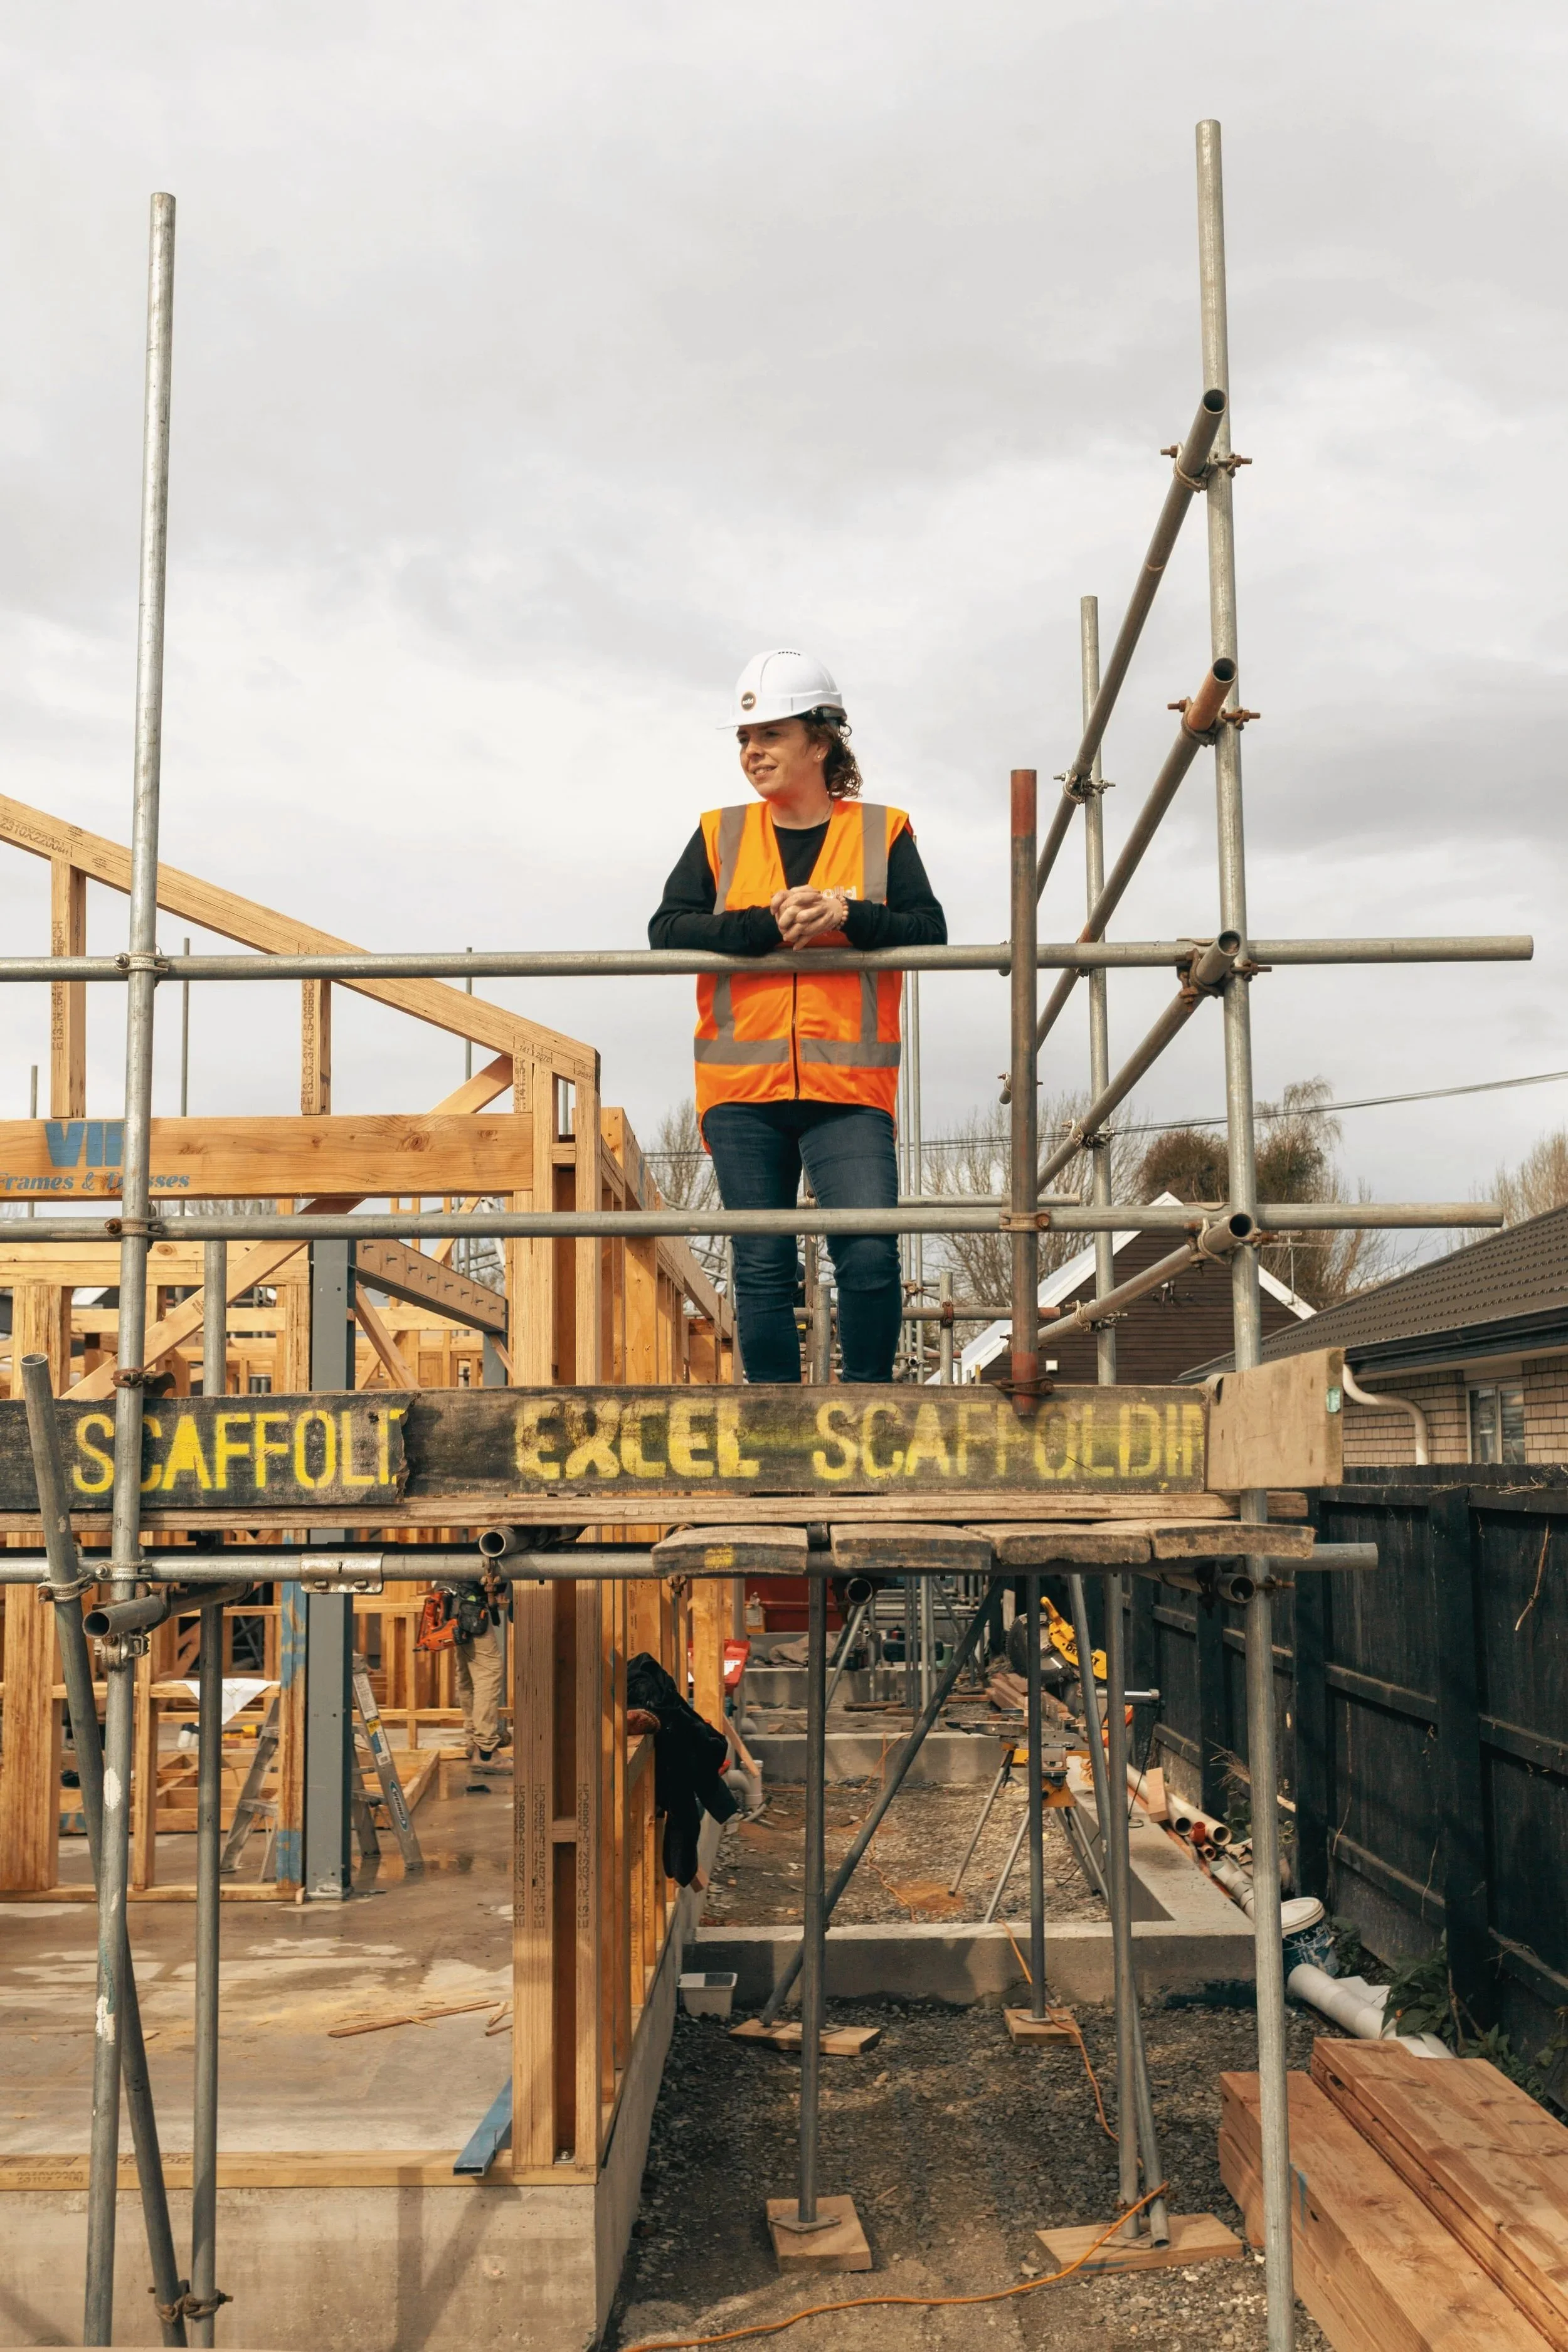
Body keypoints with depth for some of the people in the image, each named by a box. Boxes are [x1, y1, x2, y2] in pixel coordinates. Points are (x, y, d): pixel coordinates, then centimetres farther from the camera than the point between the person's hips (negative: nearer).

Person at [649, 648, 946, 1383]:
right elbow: (666, 930, -1)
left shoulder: (881, 833, 9)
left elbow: (929, 933, -1)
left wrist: (847, 915, -17)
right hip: (742, 1083, 2)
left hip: (848, 1083, -2)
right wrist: (770, 924, -13)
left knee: (870, 1256, -13)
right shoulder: (719, 836, 12)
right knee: (762, 1268, 4)